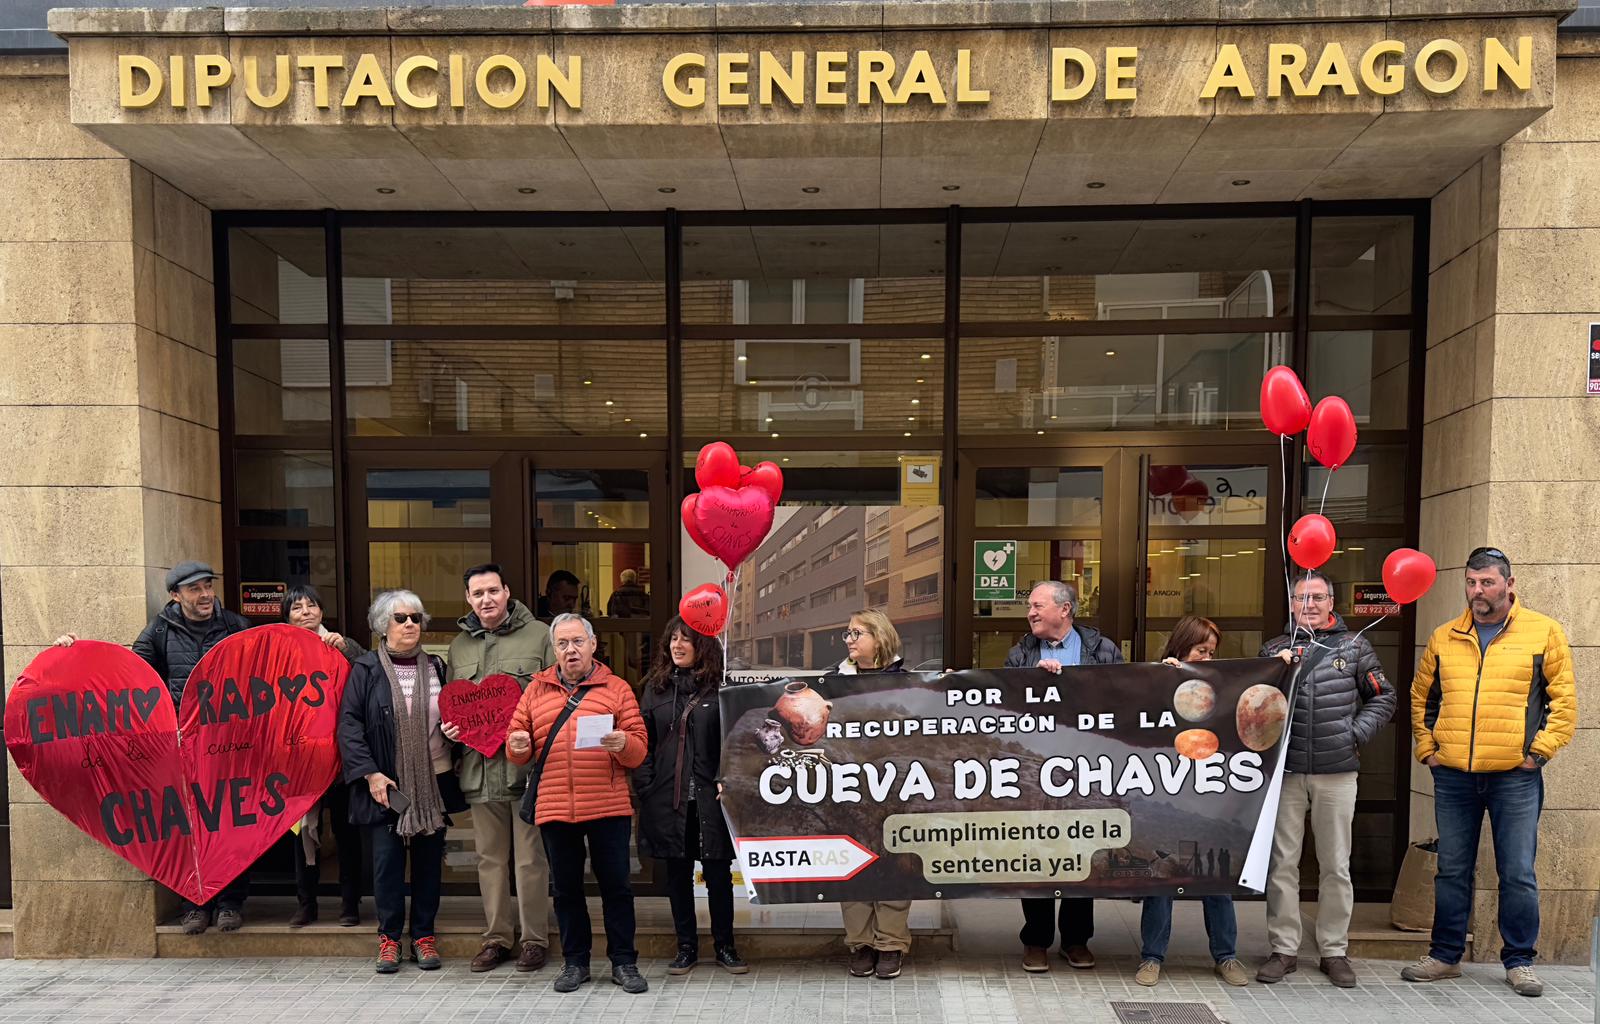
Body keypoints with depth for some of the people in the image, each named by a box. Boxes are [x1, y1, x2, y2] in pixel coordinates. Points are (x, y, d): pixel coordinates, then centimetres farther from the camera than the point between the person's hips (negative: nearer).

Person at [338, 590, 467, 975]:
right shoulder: (366, 669, -2)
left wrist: (454, 729, -4)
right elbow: (349, 724, -6)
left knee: (429, 858, 8)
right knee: (387, 858, 0)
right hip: (386, 783, -3)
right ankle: (389, 937, 16)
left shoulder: (435, 667, 9)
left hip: (433, 781, 3)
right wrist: (370, 773, -13)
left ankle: (423, 935, 20)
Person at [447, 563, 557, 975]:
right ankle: (497, 937, 25)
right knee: (490, 857, 13)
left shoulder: (539, 635, -1)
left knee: (530, 856, 2)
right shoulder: (459, 645, 15)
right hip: (479, 764, 5)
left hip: (526, 763, -4)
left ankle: (535, 938, 14)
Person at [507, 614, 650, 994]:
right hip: (554, 808, 2)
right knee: (566, 888, 12)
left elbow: (639, 749, -1)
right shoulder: (536, 690, 11)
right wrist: (518, 747, -11)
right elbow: (519, 746, 12)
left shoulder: (617, 688, 3)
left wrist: (623, 744, -22)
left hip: (609, 807, -2)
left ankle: (624, 962, 18)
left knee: (616, 885, 5)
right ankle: (575, 961, 26)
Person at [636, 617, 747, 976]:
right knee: (677, 873, 10)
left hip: (710, 797, -2)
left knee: (718, 871, 5)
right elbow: (644, 741, 7)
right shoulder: (655, 687, 9)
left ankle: (724, 945, 20)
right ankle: (686, 947, 23)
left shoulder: (719, 687, 0)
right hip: (668, 797, 3)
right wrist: (644, 786, -2)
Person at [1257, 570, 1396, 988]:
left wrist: (1357, 734, -1)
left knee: (1336, 865, 8)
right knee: (1282, 862, 4)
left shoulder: (1354, 646, 6)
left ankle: (1334, 950, 21)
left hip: (1337, 771, 0)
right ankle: (1284, 949, 15)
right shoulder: (1275, 649, 8)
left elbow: (1383, 698, 10)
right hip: (1286, 770, 1)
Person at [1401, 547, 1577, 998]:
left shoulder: (1544, 632, 1)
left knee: (1517, 874, 3)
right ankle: (1445, 956, 21)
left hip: (1515, 776, -3)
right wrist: (1427, 749, 9)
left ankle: (1519, 961, 19)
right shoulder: (1444, 638, 9)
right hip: (1452, 776, 3)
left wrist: (1540, 750, -7)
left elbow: (1564, 699, -1)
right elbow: (1421, 697, 17)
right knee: (1452, 871, 11)